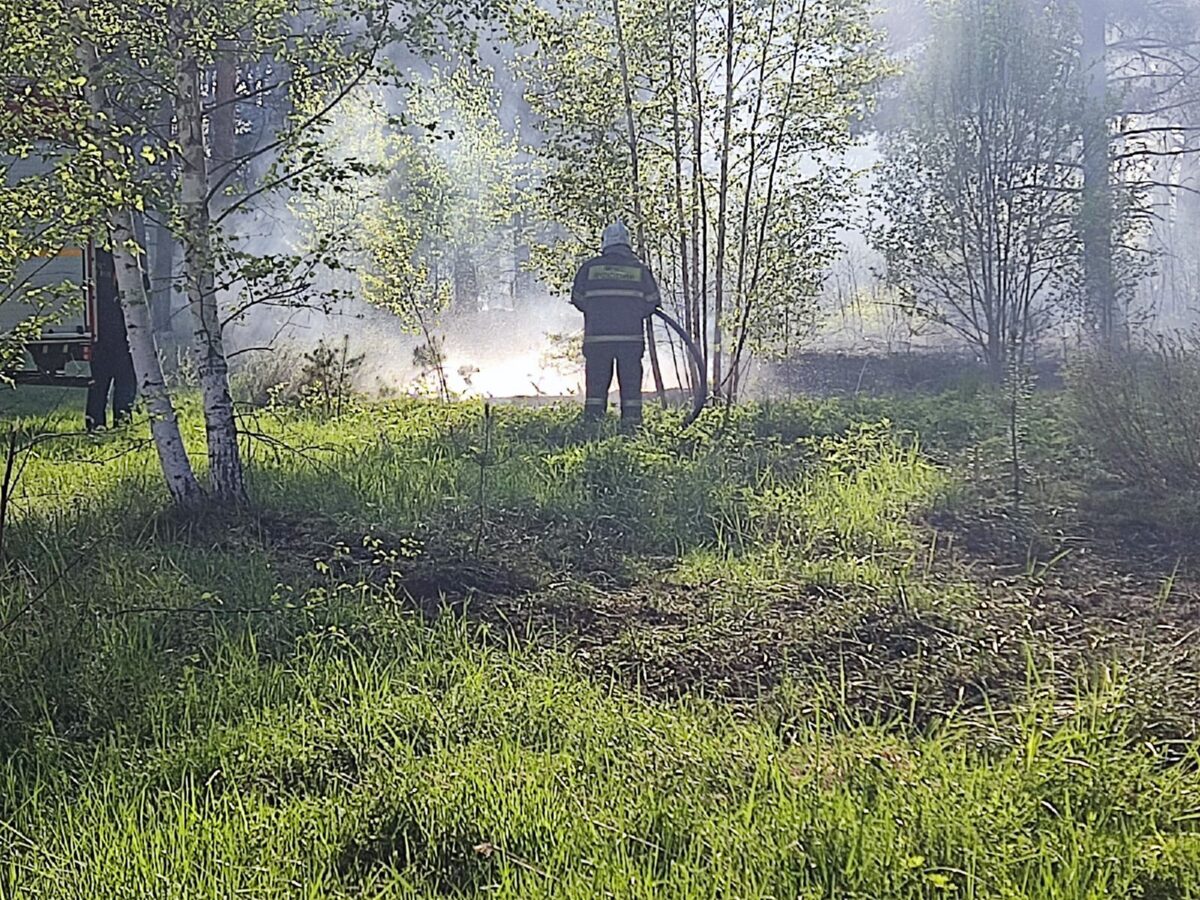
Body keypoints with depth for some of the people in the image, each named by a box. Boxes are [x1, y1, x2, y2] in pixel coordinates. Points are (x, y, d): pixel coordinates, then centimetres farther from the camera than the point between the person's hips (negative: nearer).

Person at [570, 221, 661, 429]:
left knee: (596, 383, 5)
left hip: (597, 337, 0)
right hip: (631, 337, 0)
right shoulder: (639, 269, 3)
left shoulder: (589, 268, 2)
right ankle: (631, 424, 4)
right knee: (630, 383, 6)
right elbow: (652, 303, 6)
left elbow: (578, 300, 7)